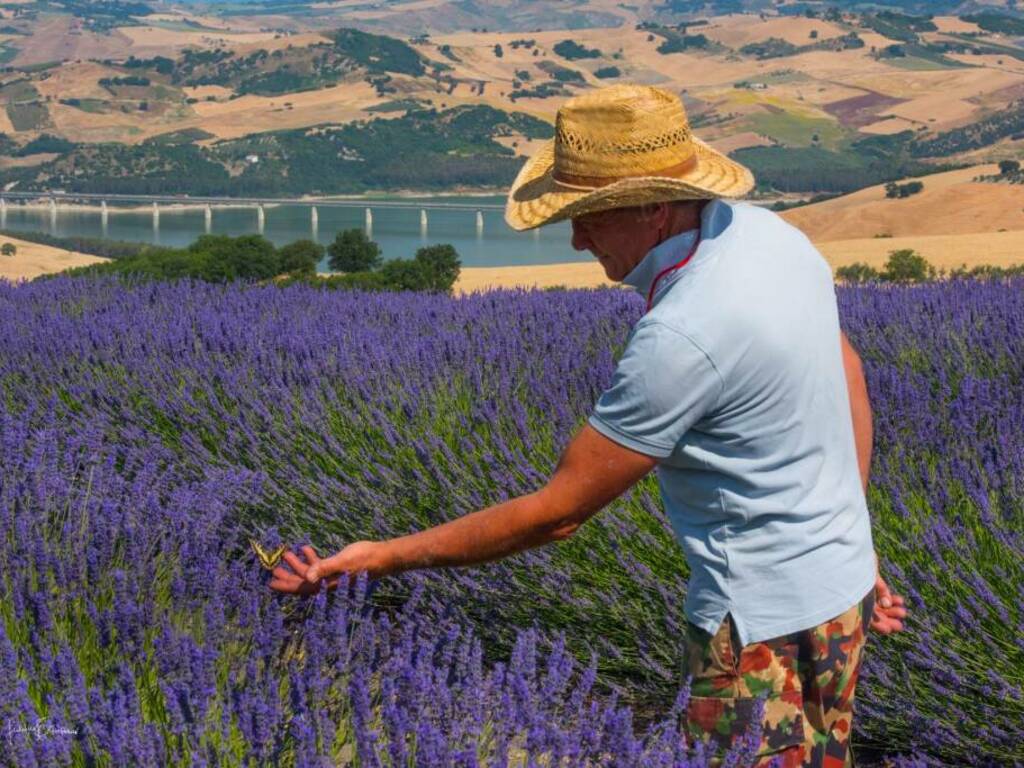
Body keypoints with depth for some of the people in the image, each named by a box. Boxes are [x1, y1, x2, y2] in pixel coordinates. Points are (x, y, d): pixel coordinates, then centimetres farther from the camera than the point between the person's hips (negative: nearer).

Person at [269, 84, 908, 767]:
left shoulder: (680, 338, -30)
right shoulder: (767, 230, -1)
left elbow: (558, 512, -23)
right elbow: (848, 375, 13)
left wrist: (385, 557, -16)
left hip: (766, 622, -9)